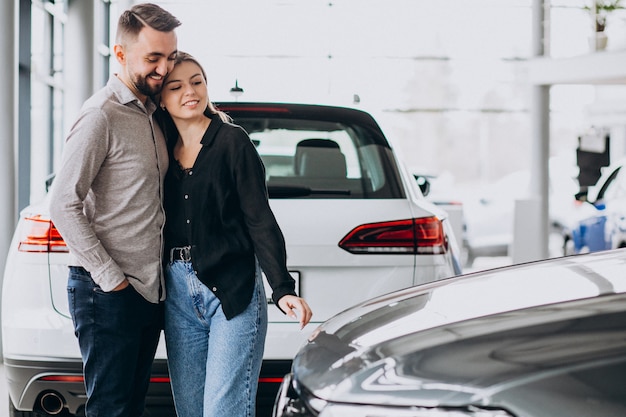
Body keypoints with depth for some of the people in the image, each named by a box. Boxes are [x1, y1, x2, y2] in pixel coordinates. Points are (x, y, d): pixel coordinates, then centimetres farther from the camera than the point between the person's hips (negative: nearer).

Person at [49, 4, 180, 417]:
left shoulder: (153, 114, 13)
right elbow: (64, 206, -17)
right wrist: (111, 278, -17)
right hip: (108, 293, -8)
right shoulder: (101, 116, -14)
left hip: (149, 288, 8)